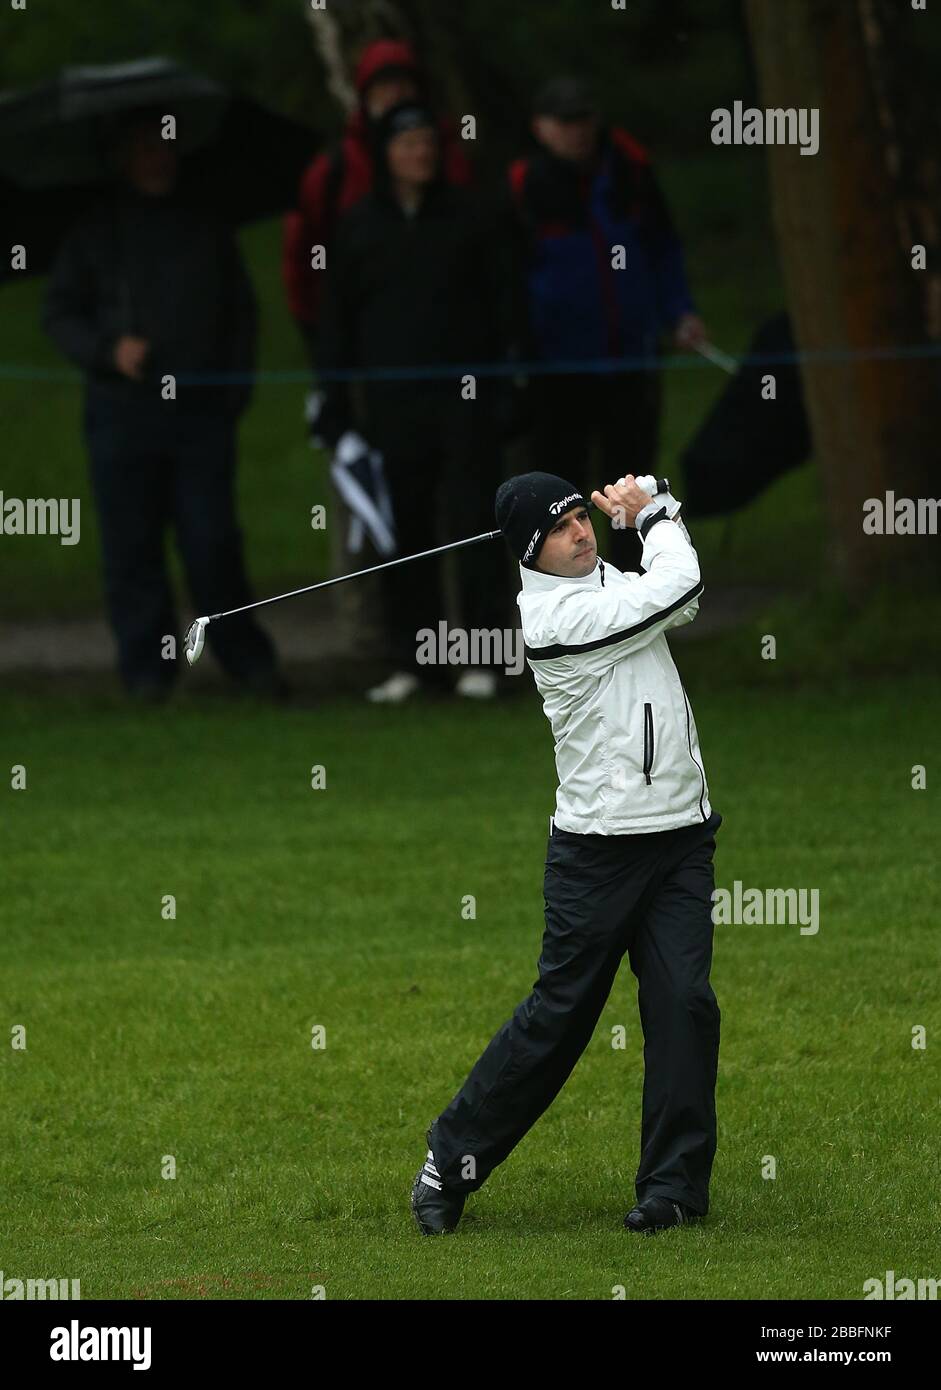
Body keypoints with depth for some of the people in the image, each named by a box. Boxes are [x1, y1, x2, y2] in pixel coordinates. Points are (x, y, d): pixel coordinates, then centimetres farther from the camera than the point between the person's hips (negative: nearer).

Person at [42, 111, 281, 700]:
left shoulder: (206, 231, 13)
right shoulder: (97, 232, 9)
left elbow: (241, 313, 16)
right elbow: (60, 314, 8)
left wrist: (237, 383, 4)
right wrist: (108, 350, -9)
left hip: (202, 410, 0)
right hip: (123, 410, 0)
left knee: (214, 541, -5)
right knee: (133, 546, 0)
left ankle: (244, 654, 2)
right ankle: (147, 666, 6)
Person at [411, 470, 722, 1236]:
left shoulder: (611, 581, 11)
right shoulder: (554, 613, -15)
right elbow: (677, 588, -17)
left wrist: (655, 508, 5)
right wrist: (653, 518, 1)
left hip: (680, 837, 6)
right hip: (598, 848, -6)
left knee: (684, 1001, -6)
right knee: (561, 1010, -2)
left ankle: (676, 1182, -1)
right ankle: (453, 1159, 11)